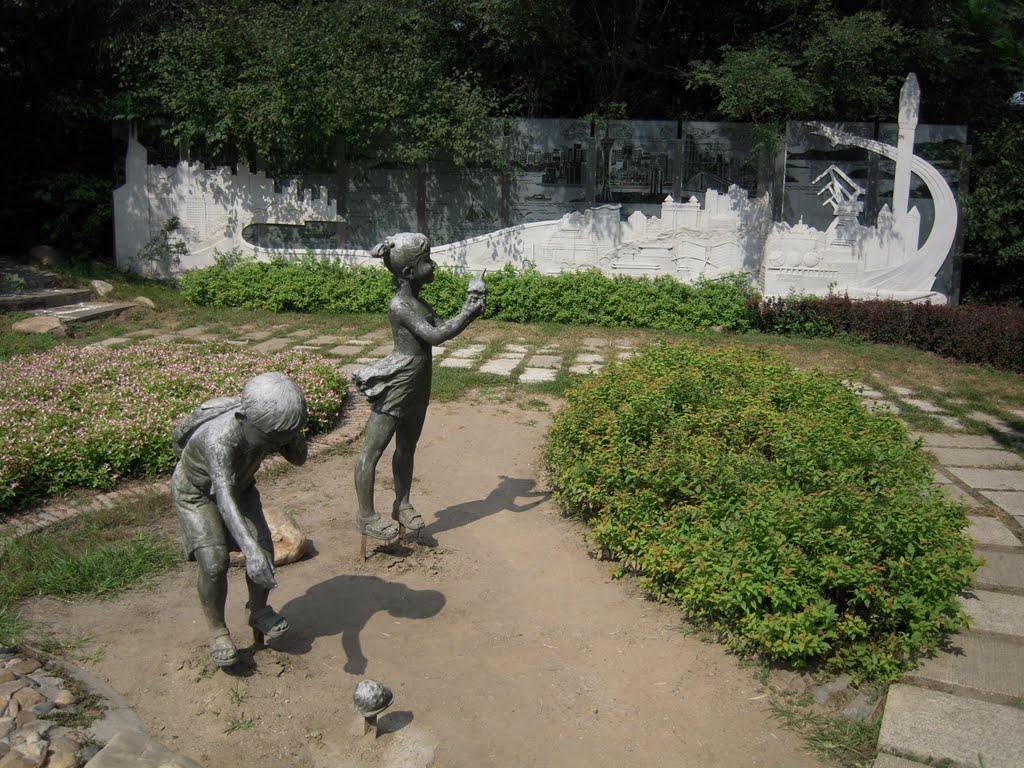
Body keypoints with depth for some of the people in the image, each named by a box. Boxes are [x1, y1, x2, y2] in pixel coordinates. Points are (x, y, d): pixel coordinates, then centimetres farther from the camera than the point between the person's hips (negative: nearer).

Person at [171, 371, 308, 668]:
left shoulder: (270, 422, -26)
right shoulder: (221, 438, -45)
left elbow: (299, 458, -14)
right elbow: (224, 496, -56)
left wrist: (291, 434, -36)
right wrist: (249, 549, -68)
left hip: (240, 484, 5)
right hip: (197, 491, -5)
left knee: (264, 548, -6)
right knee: (214, 563, -18)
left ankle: (258, 611, 19)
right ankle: (217, 631, 5)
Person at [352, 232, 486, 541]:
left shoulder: (419, 302, 8)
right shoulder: (399, 305, -19)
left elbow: (443, 328, 13)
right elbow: (435, 336, -25)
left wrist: (469, 310, 0)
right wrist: (468, 312, -18)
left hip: (418, 386, 9)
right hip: (396, 388, -9)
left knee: (407, 448, 19)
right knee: (373, 450, 2)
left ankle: (402, 505, 34)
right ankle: (366, 515, 10)